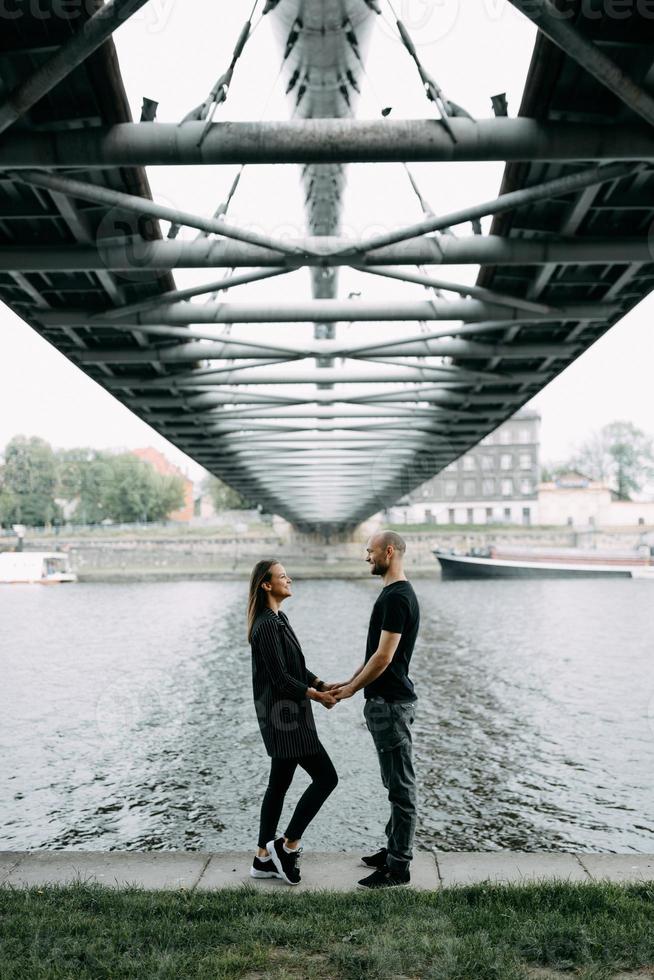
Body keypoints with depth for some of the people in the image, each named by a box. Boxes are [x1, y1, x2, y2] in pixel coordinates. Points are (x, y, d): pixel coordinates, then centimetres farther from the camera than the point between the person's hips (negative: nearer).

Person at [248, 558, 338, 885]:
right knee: (326, 777, -4)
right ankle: (287, 845, 5)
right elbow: (280, 678, -20)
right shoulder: (267, 625, -19)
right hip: (284, 715, -10)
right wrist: (316, 695, -11)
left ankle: (264, 858, 22)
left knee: (279, 783, 14)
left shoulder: (279, 619, 13)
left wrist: (322, 685, 6)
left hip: (284, 715, 10)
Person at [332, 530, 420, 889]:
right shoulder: (393, 594, 15)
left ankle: (398, 866, 6)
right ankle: (394, 850, 30)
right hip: (384, 700, 12)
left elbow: (384, 657, -22)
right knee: (396, 783, 19)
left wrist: (351, 690, -10)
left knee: (401, 786, -2)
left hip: (391, 703, -12)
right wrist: (349, 682, 18)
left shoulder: (397, 597, -20)